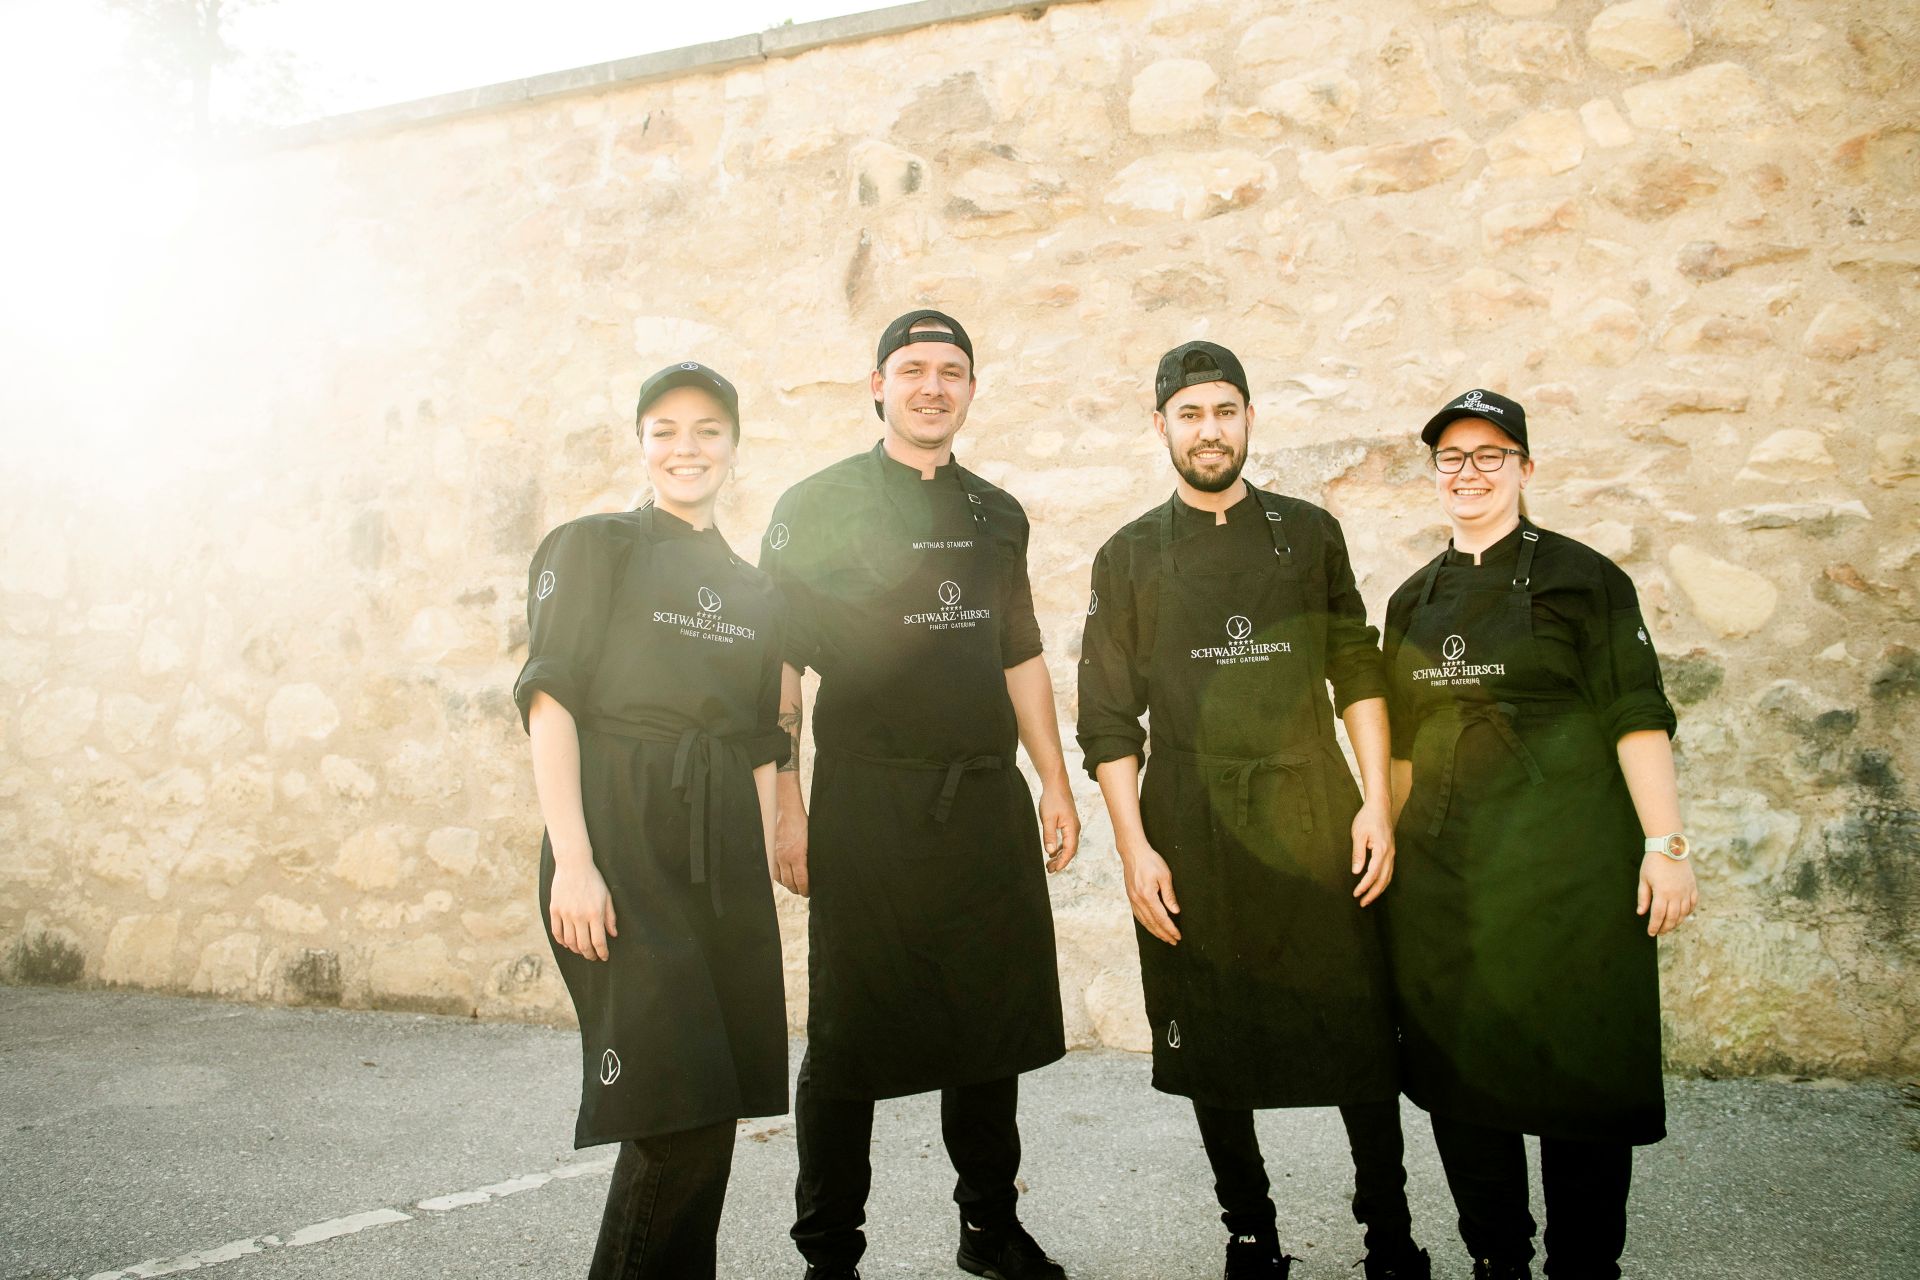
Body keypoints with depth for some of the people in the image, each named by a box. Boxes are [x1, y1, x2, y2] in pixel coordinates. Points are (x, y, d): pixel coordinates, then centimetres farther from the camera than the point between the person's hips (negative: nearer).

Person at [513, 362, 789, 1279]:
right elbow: (551, 701, -7)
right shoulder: (594, 548, 2)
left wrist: (760, 882, 10)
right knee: (674, 1100, -9)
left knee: (719, 1099, 8)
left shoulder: (753, 591, 17)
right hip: (621, 839, -5)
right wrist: (571, 860, -16)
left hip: (725, 854, 6)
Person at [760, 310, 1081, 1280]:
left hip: (988, 802, 5)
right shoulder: (817, 506, 0)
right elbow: (777, 666, -4)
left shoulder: (997, 515, 14)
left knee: (993, 1022, 13)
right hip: (865, 807, -4)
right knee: (850, 1033, 3)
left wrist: (1055, 784, 14)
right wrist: (786, 810, -10)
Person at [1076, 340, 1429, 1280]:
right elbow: (1107, 717, 2)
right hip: (1191, 829, 0)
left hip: (1312, 813, 1)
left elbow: (1358, 674, 8)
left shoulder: (1309, 533, 9)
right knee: (1212, 1050, 8)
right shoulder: (1129, 556, 6)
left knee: (1357, 1029, 3)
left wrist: (1376, 806, -1)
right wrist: (1133, 847, -5)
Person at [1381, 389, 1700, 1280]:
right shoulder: (1414, 601, 11)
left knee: (1579, 1074, 2)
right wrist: (1392, 849, 14)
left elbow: (1637, 719, -7)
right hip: (1443, 873, 4)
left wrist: (1665, 848, -13)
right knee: (1459, 1076, 9)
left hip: (1566, 868, -4)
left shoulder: (1580, 577, -2)